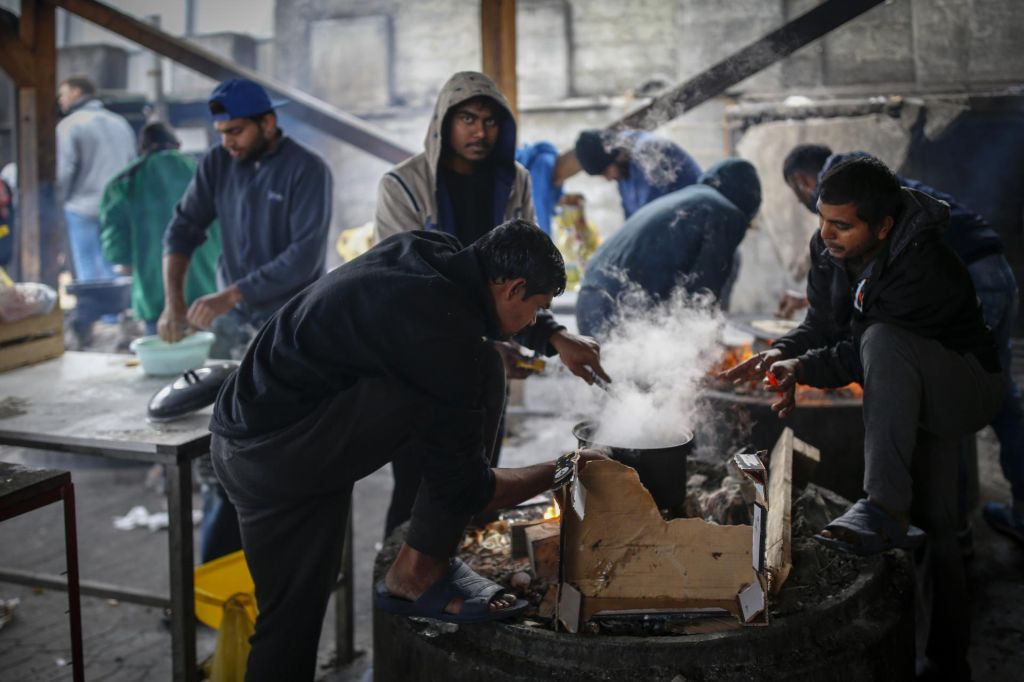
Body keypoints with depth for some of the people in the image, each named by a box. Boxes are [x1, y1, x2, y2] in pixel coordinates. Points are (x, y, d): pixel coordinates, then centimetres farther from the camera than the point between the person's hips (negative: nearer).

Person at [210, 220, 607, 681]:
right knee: (481, 374, -15)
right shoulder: (443, 333, -20)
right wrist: (562, 471, 5)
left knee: (291, 622, 17)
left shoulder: (429, 249, 6)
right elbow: (464, 488, -11)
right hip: (283, 448, -10)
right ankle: (418, 573, -3)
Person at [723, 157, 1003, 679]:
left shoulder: (924, 268, -32)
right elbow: (823, 326, -3)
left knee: (882, 341, -37)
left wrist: (803, 369, -37)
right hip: (912, 396, 7)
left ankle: (884, 509, -39)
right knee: (933, 527, 8)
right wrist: (782, 352, -21)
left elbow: (862, 351, -29)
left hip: (966, 388, -7)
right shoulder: (827, 249, -8)